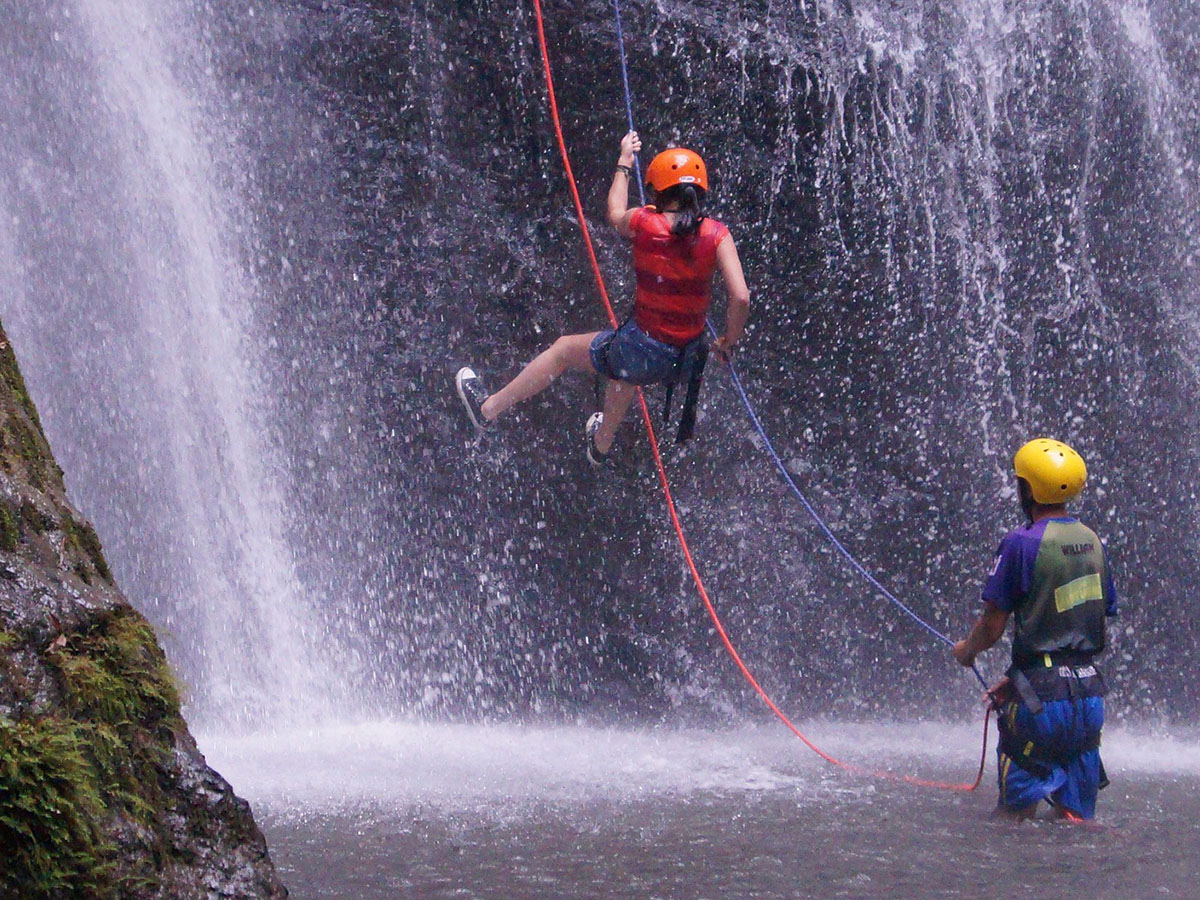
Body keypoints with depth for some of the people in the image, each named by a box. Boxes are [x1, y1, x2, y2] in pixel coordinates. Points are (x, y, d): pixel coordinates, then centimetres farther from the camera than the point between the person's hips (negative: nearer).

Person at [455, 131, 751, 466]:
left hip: (642, 353, -4)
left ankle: (489, 407, 42)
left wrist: (624, 162, 27)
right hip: (687, 358, 4)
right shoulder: (716, 235, -12)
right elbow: (741, 297, -19)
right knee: (622, 367, 39)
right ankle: (601, 445, 65)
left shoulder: (643, 223, -13)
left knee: (563, 349, 24)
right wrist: (728, 342, 0)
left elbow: (615, 215, 13)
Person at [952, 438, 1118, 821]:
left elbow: (992, 627, -11)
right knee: (1074, 820, 12)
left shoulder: (1022, 543, -13)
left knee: (1015, 815, 1)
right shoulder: (1093, 542, 9)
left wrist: (966, 650, 14)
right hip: (1090, 693, 6)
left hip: (1042, 701, -6)